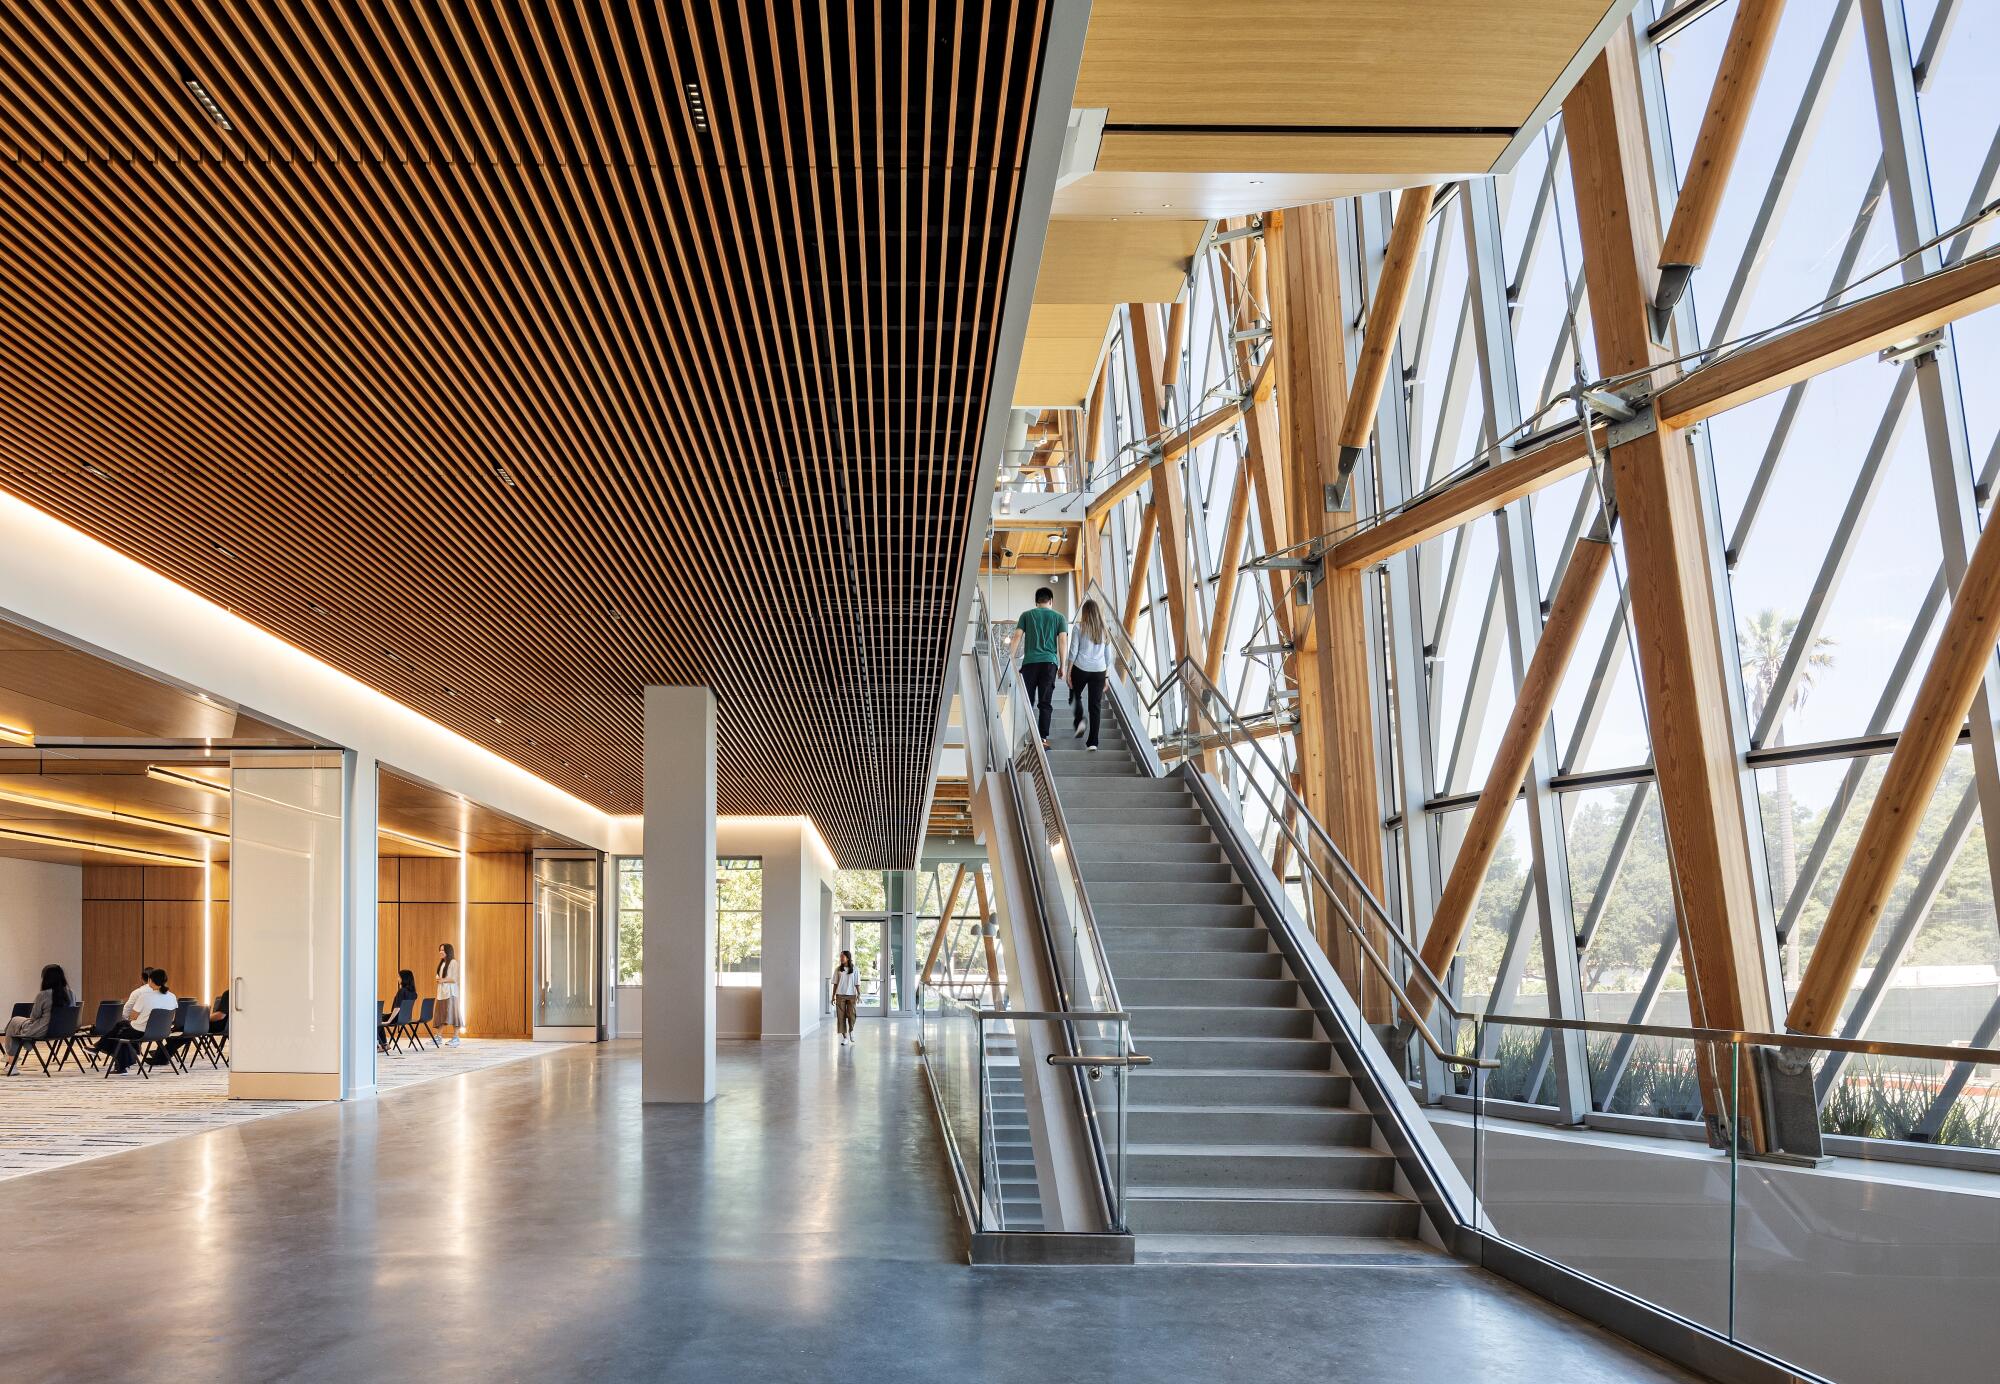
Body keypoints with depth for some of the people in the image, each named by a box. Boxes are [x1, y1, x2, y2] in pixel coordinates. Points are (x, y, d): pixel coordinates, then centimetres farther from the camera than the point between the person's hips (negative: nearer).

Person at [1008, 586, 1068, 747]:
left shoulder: (1026, 615, 12)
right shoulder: (1058, 617, 11)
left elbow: (1017, 636, 2)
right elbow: (1063, 641, 4)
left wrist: (1010, 659, 2)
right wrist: (1062, 666, 7)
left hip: (1029, 662, 0)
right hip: (1049, 662, 0)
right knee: (1045, 703, 1)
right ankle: (1043, 738, -4)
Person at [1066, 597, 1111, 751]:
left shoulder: (1080, 628, -2)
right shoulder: (1104, 631, 8)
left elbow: (1073, 652, -3)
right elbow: (1108, 656, 11)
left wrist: (1068, 672, 3)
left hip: (1081, 669, -2)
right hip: (1099, 670, 2)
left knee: (1075, 696, 23)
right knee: (1096, 705, 3)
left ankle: (1080, 721, -2)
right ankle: (1092, 742, 0)